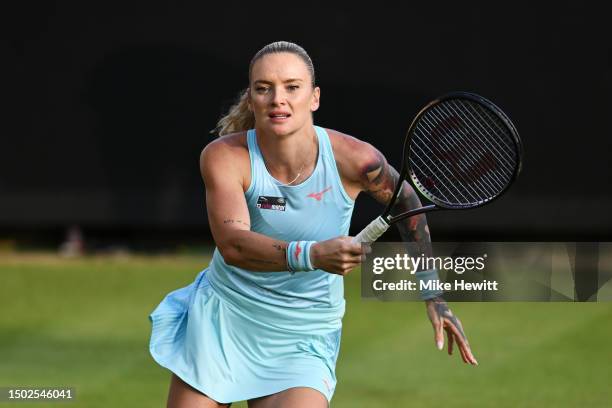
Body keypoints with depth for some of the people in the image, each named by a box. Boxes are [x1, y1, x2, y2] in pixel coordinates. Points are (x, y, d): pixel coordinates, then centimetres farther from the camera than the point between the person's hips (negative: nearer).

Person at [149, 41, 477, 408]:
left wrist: (434, 296, 5)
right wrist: (313, 255, -48)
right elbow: (232, 244, -32)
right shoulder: (224, 157, -17)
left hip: (302, 342, -1)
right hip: (220, 323, 1)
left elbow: (407, 202, 5)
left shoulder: (353, 159, -16)